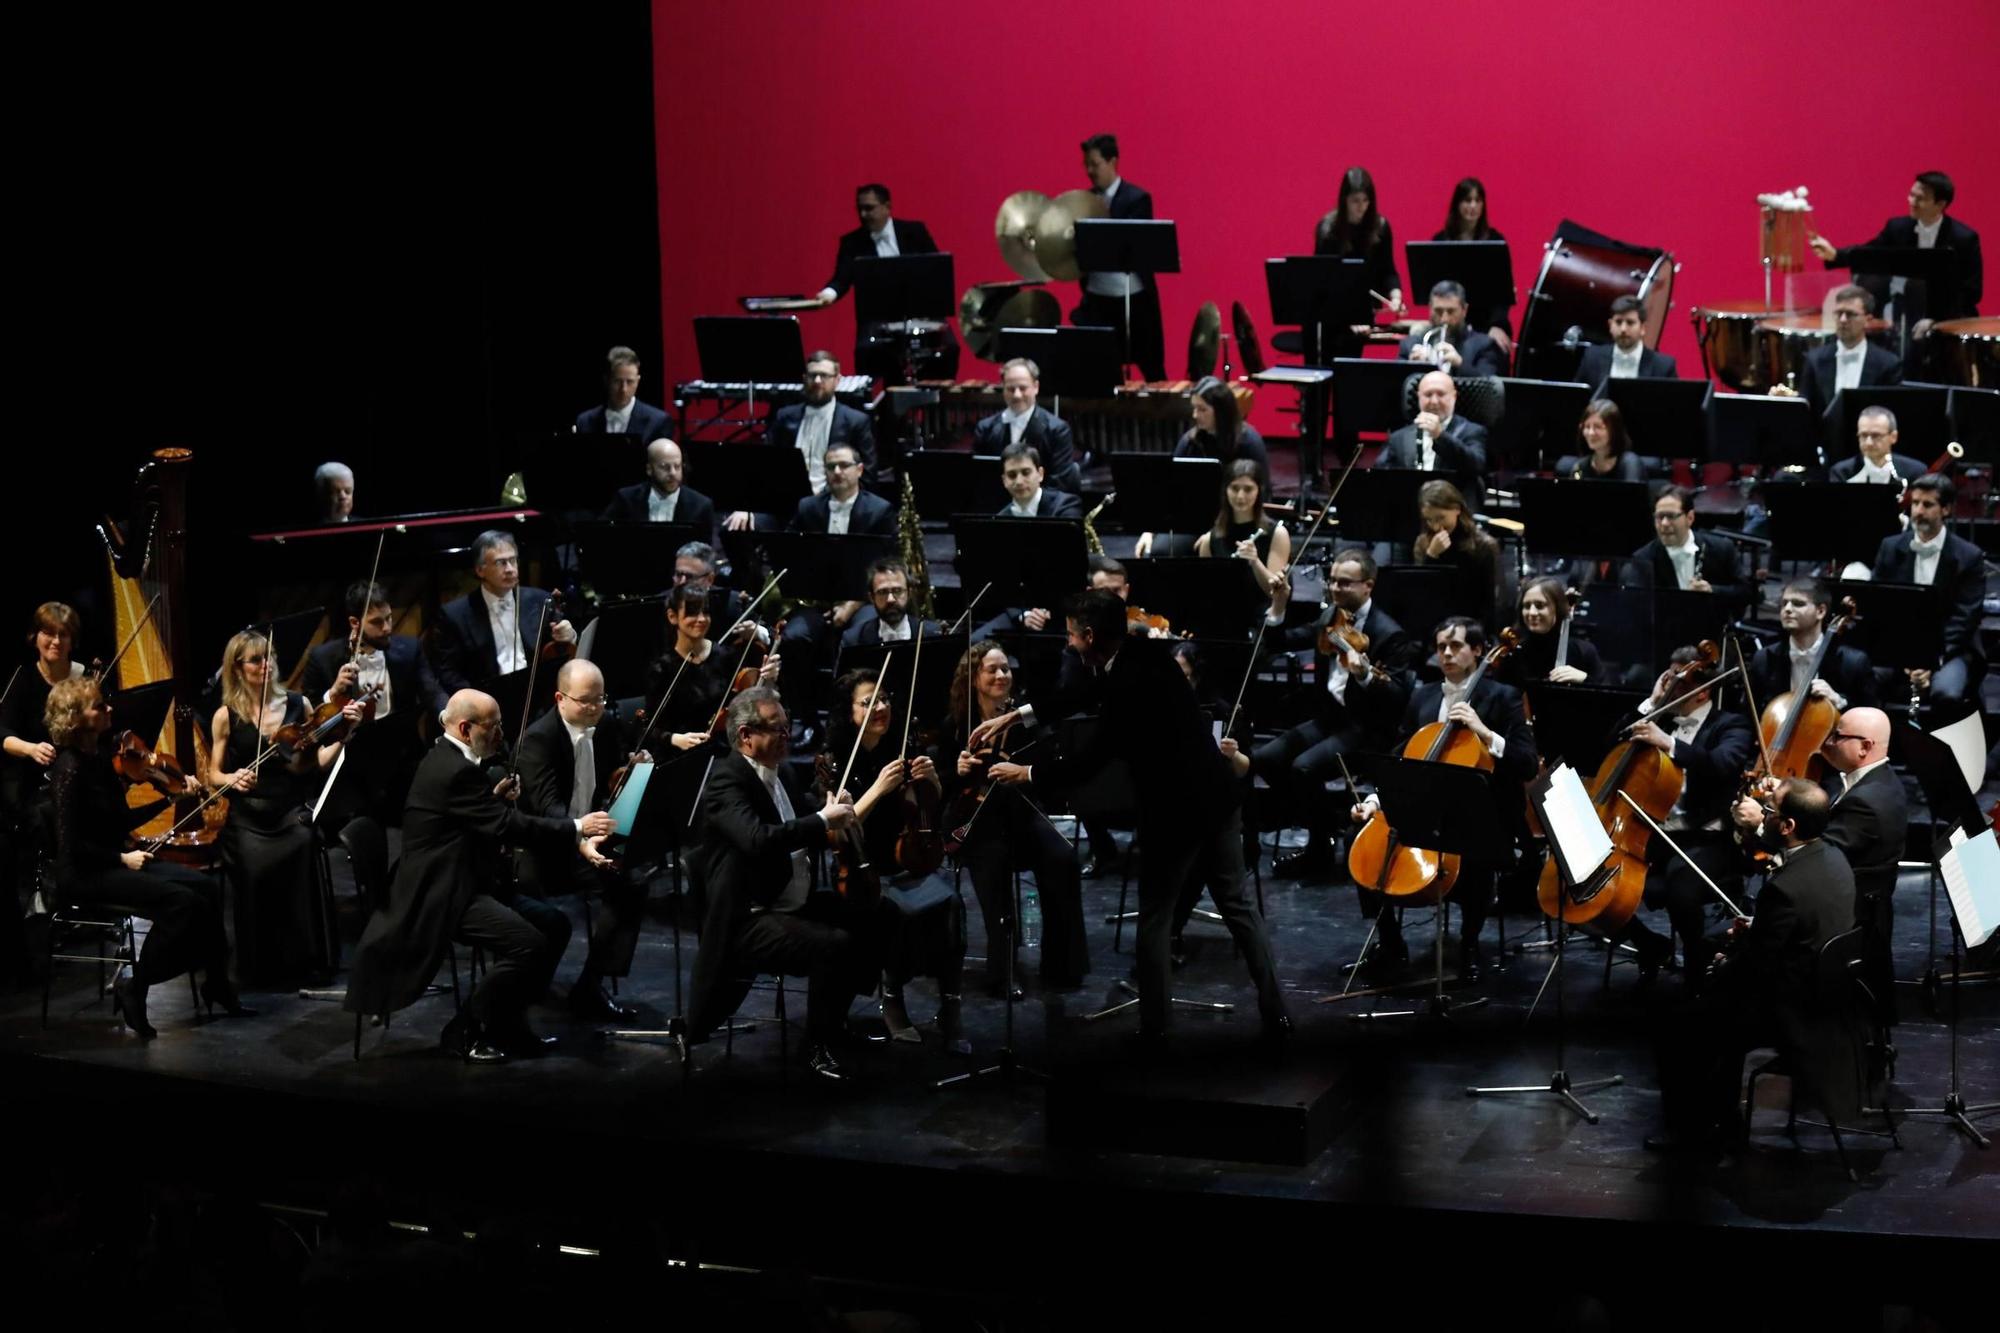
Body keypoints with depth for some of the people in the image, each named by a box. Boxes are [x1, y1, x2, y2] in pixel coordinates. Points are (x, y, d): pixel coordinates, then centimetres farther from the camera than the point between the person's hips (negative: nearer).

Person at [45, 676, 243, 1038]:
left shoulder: (99, 755, 9)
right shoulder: (69, 767, -18)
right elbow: (70, 844, -20)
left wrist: (170, 796, 12)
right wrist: (122, 858, -17)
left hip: (114, 861, 9)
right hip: (84, 874, -9)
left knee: (207, 888, -5)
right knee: (180, 900, -23)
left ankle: (216, 983, 6)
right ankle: (134, 987, -12)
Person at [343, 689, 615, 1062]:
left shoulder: (451, 760, 13)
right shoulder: (454, 770, -20)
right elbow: (508, 825, -25)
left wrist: (496, 797, 2)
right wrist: (576, 829, -18)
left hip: (465, 884, 11)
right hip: (442, 896, -11)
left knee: (554, 925, 4)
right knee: (528, 943, -25)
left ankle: (507, 1020, 12)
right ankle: (465, 1030, -9)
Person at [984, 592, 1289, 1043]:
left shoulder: (1131, 685, -23)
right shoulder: (1144, 654, 4)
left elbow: (1089, 760, -17)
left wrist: (1025, 773, -2)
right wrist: (1014, 715, 19)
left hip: (1176, 812, -8)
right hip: (1218, 798, 8)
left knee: (1155, 917, 8)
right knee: (1237, 905, 12)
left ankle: (1153, 1026, 14)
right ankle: (1275, 1014, 11)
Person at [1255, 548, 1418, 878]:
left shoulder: (1389, 634, -14)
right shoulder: (1330, 617, 8)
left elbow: (1398, 697, -22)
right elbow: (1283, 643, 11)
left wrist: (1365, 675, -40)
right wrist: (1278, 607, -5)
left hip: (1366, 728, -8)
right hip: (1328, 716, 8)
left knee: (1304, 767, -29)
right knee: (1264, 758, -8)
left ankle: (1320, 851, -7)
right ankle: (1323, 823, 7)